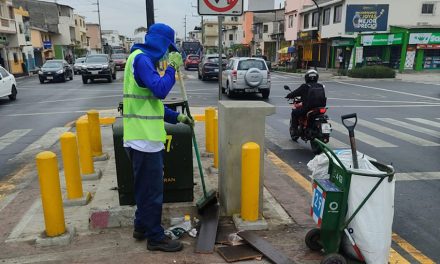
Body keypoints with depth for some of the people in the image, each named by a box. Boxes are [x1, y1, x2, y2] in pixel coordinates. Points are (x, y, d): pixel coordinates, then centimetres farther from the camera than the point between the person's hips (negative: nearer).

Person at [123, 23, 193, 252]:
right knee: (153, 191, 1)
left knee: (145, 188, 21)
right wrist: (172, 67, -10)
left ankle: (141, 227, 35)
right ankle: (155, 237, 15)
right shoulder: (141, 58, -13)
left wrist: (177, 117, 16)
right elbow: (160, 90, -25)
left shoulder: (143, 59, 19)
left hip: (142, 137, 10)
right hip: (144, 138, -10)